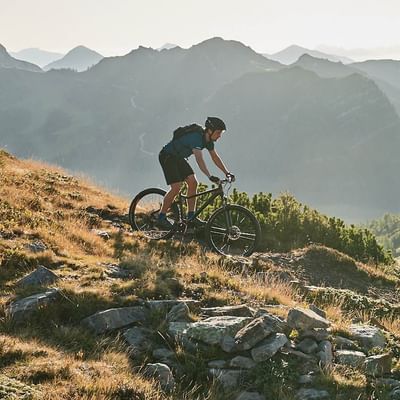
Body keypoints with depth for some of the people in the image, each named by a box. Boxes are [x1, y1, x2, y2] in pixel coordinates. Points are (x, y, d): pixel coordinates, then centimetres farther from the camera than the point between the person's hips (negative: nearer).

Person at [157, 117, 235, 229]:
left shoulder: (208, 139, -3)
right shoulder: (196, 137, -32)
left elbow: (215, 157, 8)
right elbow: (199, 159, -44)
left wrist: (227, 173, 0)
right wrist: (210, 176, -52)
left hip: (178, 158, 9)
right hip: (167, 156, -9)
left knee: (193, 182, -4)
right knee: (176, 187, -19)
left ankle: (191, 217, 0)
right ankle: (161, 218, -8)